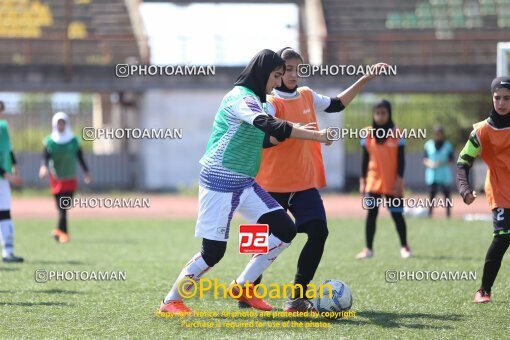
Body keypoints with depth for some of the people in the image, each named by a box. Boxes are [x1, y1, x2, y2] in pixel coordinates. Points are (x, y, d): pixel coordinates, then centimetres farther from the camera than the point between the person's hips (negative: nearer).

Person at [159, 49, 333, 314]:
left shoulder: (253, 99, 15)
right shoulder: (242, 98, -16)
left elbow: (263, 137, 25)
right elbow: (269, 125, -33)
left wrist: (297, 131, 11)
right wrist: (314, 135, -32)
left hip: (244, 183, 10)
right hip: (220, 182, -10)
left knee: (285, 230, -1)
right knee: (213, 251, -8)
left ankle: (243, 287, 9)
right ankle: (171, 301, 9)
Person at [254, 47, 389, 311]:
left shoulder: (307, 96, 10)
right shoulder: (270, 102, -11)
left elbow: (336, 104, 26)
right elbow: (263, 138, -26)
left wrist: (364, 80, 22)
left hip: (305, 183, 5)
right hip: (273, 185, -5)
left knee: (318, 232, -12)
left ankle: (297, 296, -8)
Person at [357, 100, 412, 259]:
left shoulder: (397, 133, -3)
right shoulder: (368, 133, 3)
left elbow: (401, 159, -3)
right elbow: (365, 159, 7)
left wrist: (400, 180, -9)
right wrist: (362, 180, 4)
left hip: (392, 182, -2)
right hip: (373, 181, 2)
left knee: (397, 214, 3)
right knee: (371, 214, 0)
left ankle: (404, 246, 17)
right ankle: (368, 248, 4)